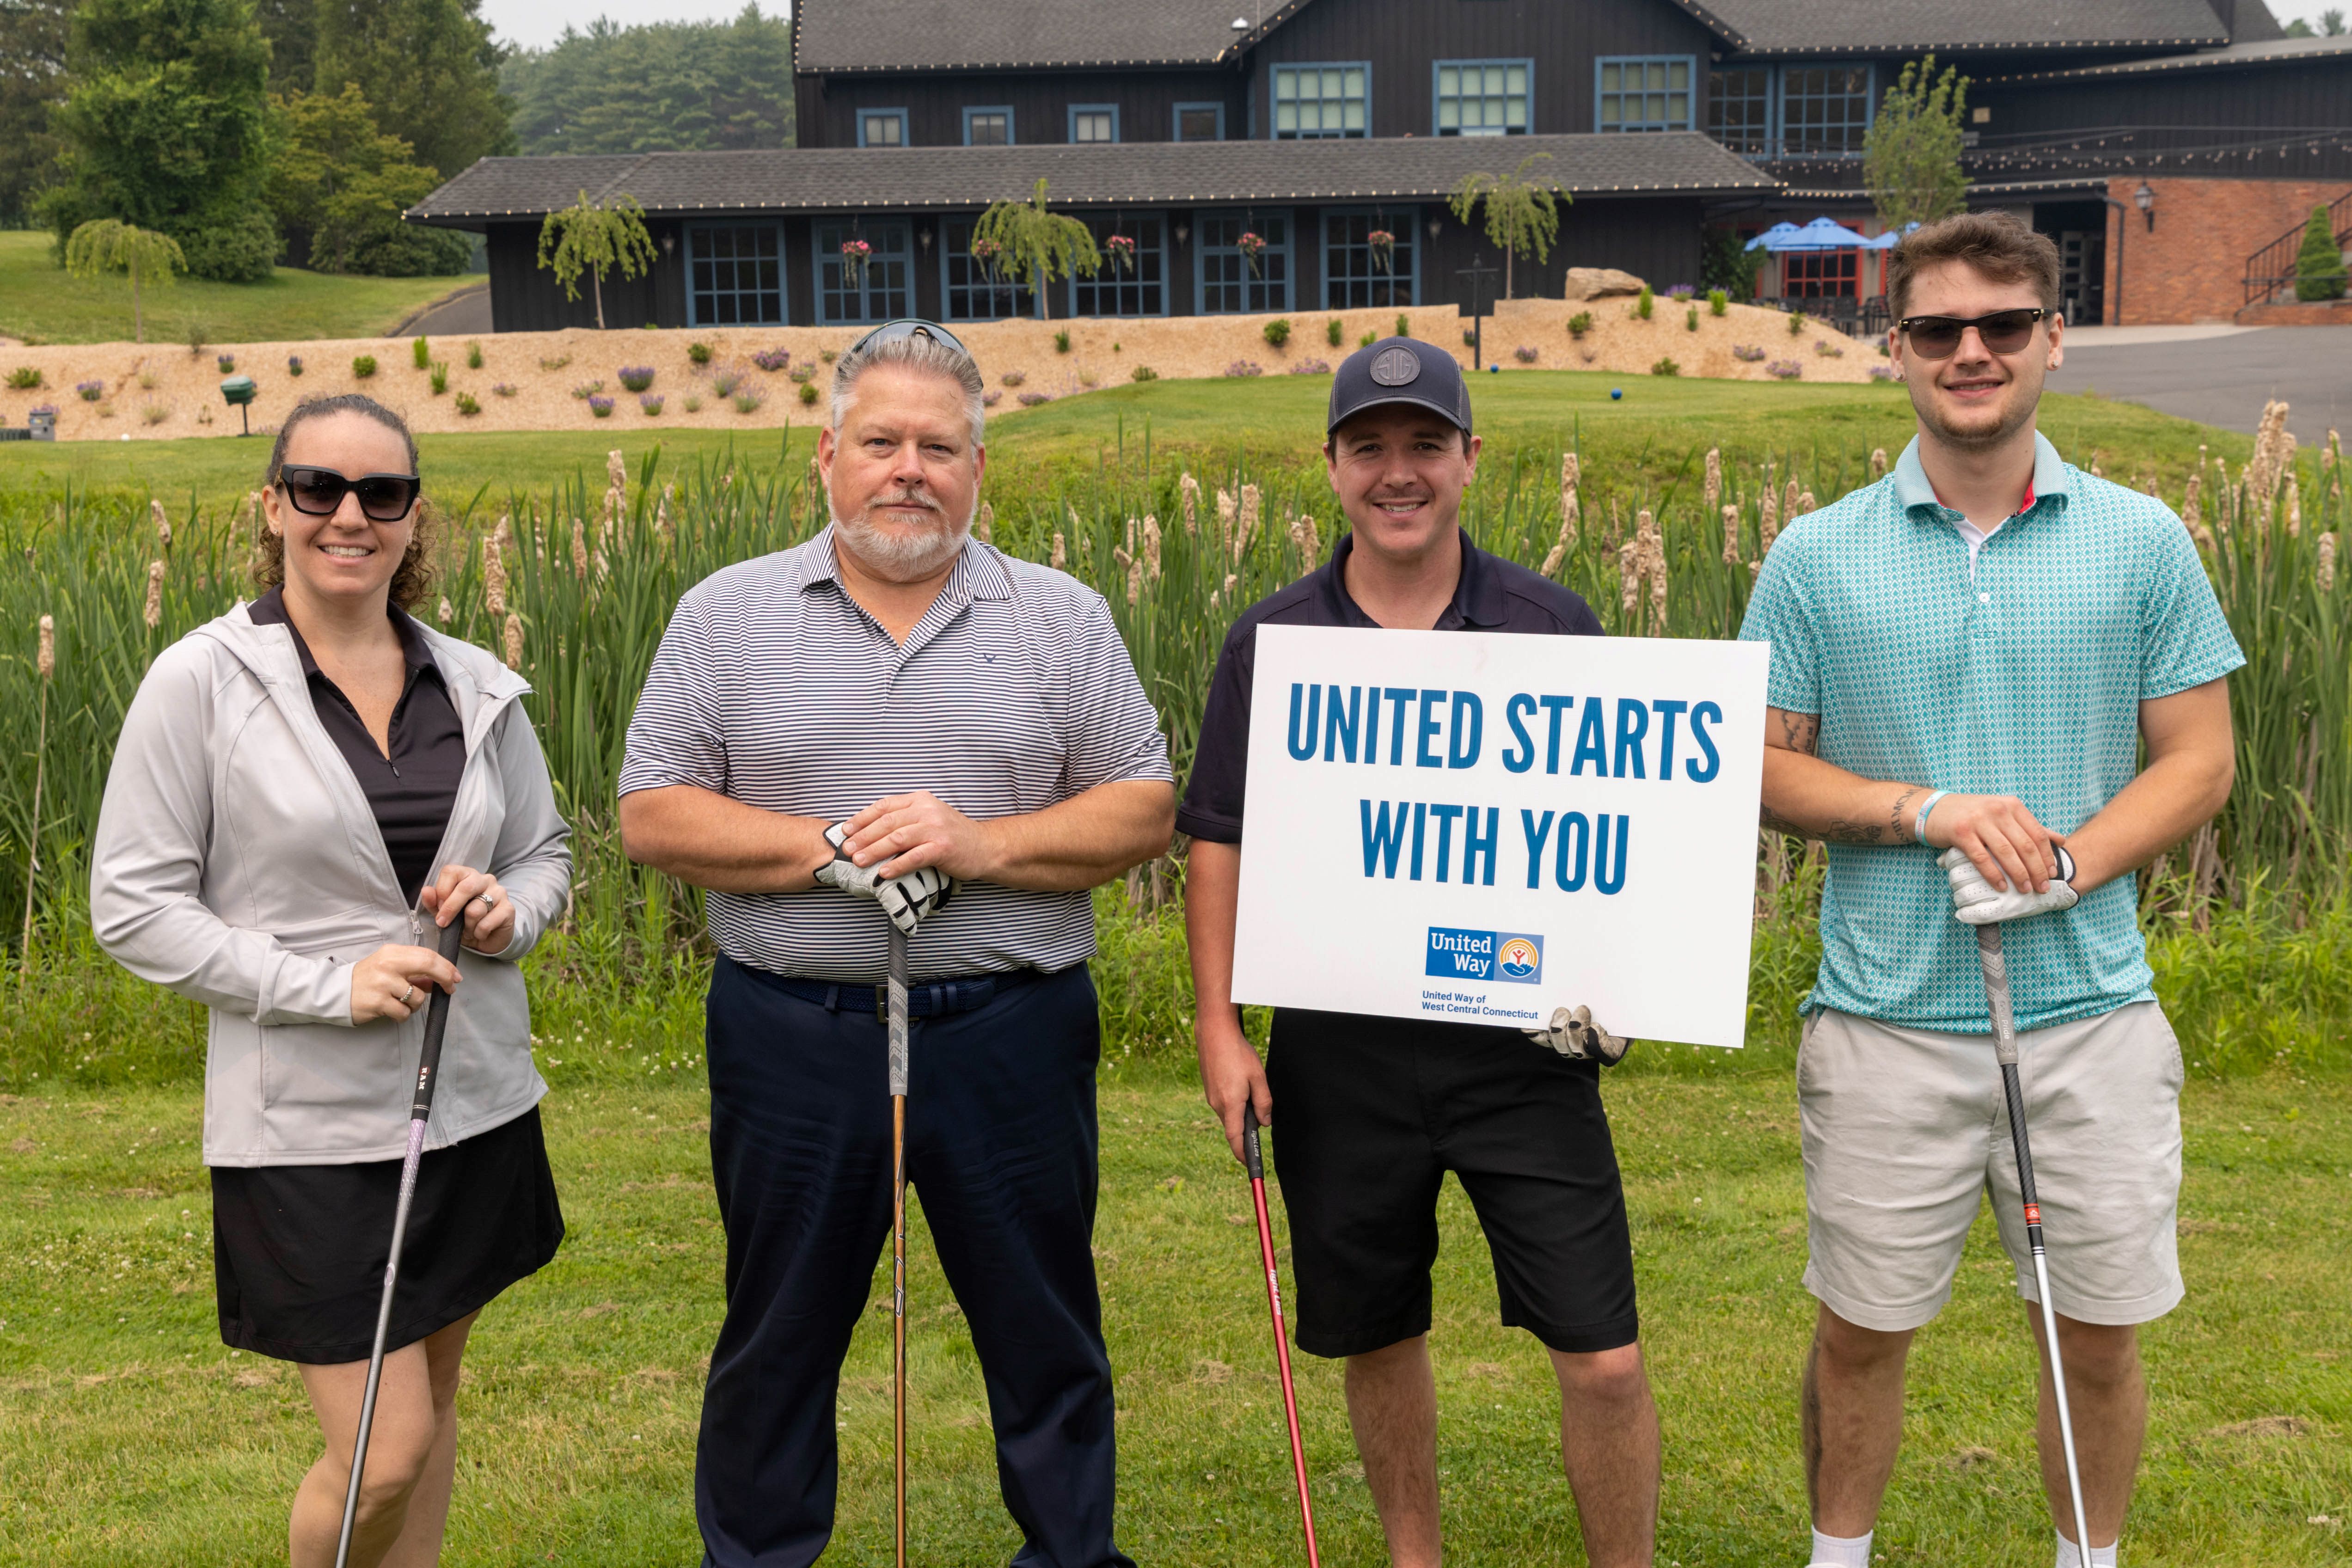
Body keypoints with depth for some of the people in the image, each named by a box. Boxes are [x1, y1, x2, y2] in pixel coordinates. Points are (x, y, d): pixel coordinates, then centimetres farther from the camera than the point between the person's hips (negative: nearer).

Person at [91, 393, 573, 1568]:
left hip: (475, 1103, 5)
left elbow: (547, 852, 16)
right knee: (384, 1453, -5)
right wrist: (326, 985, -18)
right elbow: (132, 909, -8)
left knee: (430, 1400, 17)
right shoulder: (200, 682, -9)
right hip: (313, 1126, -5)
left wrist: (509, 911, -8)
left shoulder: (478, 687, 4)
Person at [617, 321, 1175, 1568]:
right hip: (794, 1036, 0)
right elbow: (652, 814, -2)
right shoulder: (726, 615, 2)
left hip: (1010, 1033, 0)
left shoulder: (1063, 619, 3)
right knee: (778, 1340, 14)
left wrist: (981, 844, -15)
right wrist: (828, 846, -15)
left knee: (1046, 1334, 12)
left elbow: (1143, 810, 0)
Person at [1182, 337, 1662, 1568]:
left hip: (1522, 1040, -1)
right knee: (1376, 1339, 15)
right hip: (1341, 1053, 1)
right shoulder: (1271, 639, 4)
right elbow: (1219, 842, 6)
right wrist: (1218, 1026, -1)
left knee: (1603, 1358, -2)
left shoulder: (1555, 628, 2)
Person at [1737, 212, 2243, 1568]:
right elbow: (1759, 767, 1)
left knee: (2099, 1337, 11)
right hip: (1888, 1014, 0)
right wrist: (1924, 810, -15)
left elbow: (2199, 759, 3)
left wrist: (2067, 863, -14)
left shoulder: (2141, 542, 2)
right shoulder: (1818, 557, 0)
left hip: (2091, 1008, 1)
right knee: (1862, 1331, 11)